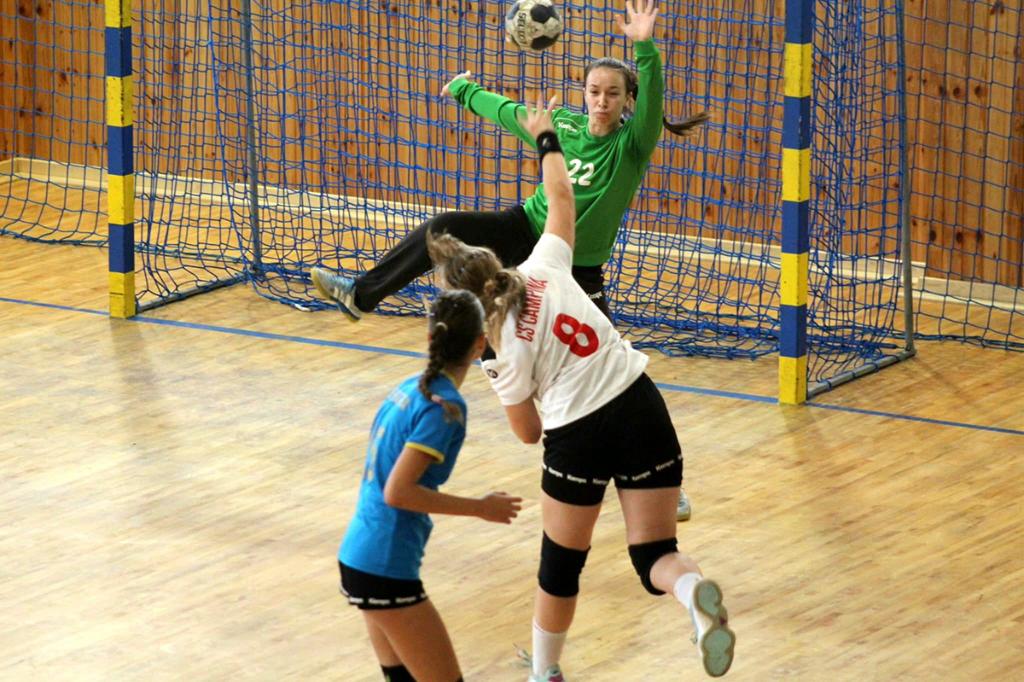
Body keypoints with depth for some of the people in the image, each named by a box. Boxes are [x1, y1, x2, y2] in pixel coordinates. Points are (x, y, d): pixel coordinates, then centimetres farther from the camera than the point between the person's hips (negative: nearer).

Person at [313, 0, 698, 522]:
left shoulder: (632, 143, -17)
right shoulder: (563, 125, -4)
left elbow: (652, 100, -38)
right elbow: (508, 112, 15)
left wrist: (645, 48, -55)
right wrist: (465, 91, 31)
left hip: (576, 268, -4)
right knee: (443, 230, -13)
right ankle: (359, 296, 4)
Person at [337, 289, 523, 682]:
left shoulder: (410, 388, 8)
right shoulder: (445, 406, -16)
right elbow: (397, 492, -20)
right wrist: (481, 508, -12)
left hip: (358, 556, 9)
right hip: (385, 568, -9)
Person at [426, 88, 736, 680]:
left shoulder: (505, 347, -6)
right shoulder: (544, 268, 2)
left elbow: (529, 432, 5)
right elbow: (562, 197, 17)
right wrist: (546, 137, 32)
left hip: (579, 437, -4)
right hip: (643, 410, 4)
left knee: (561, 566, 19)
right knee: (656, 557, 4)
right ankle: (698, 595, -31)